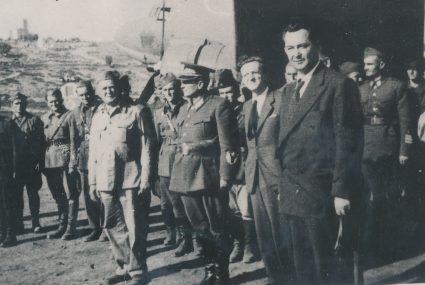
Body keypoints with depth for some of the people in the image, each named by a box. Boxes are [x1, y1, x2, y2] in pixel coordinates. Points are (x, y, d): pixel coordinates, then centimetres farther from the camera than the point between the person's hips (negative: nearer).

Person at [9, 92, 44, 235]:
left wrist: (39, 162, -9)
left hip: (31, 164, -2)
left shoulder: (34, 120, 2)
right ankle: (18, 224, 14)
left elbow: (41, 143, -1)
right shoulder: (8, 121, 8)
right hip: (14, 165, 2)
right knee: (16, 195, 6)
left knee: (33, 194, 5)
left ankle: (36, 223, 13)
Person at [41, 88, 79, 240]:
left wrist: (72, 162, -14)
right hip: (50, 160, 6)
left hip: (65, 157, -6)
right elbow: (42, 141, 13)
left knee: (70, 194, -1)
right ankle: (62, 225, 23)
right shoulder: (44, 118, 13)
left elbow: (73, 140, -8)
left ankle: (71, 227, 6)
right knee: (57, 194, 13)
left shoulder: (68, 116, -3)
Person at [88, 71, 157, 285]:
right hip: (106, 181, 5)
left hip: (131, 180, -5)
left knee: (135, 228, -1)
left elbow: (147, 147, -6)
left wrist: (145, 179, -11)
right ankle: (124, 266, 26)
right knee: (113, 227, 11)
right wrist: (92, 182, 12)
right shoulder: (97, 117, 14)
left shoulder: (136, 112, -2)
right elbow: (93, 152, 16)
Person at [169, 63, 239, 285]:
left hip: (208, 175, -7)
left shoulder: (218, 106, -7)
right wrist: (177, 172, 12)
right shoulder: (184, 108, 14)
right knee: (199, 227, 14)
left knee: (216, 228, 2)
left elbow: (227, 145, -11)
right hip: (186, 176, 7)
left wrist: (224, 177, -14)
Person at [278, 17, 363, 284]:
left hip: (323, 195, -7)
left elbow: (348, 142, -13)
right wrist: (282, 188, 14)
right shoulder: (289, 90, 15)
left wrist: (342, 192, -17)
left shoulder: (339, 84, -9)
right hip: (293, 196, 7)